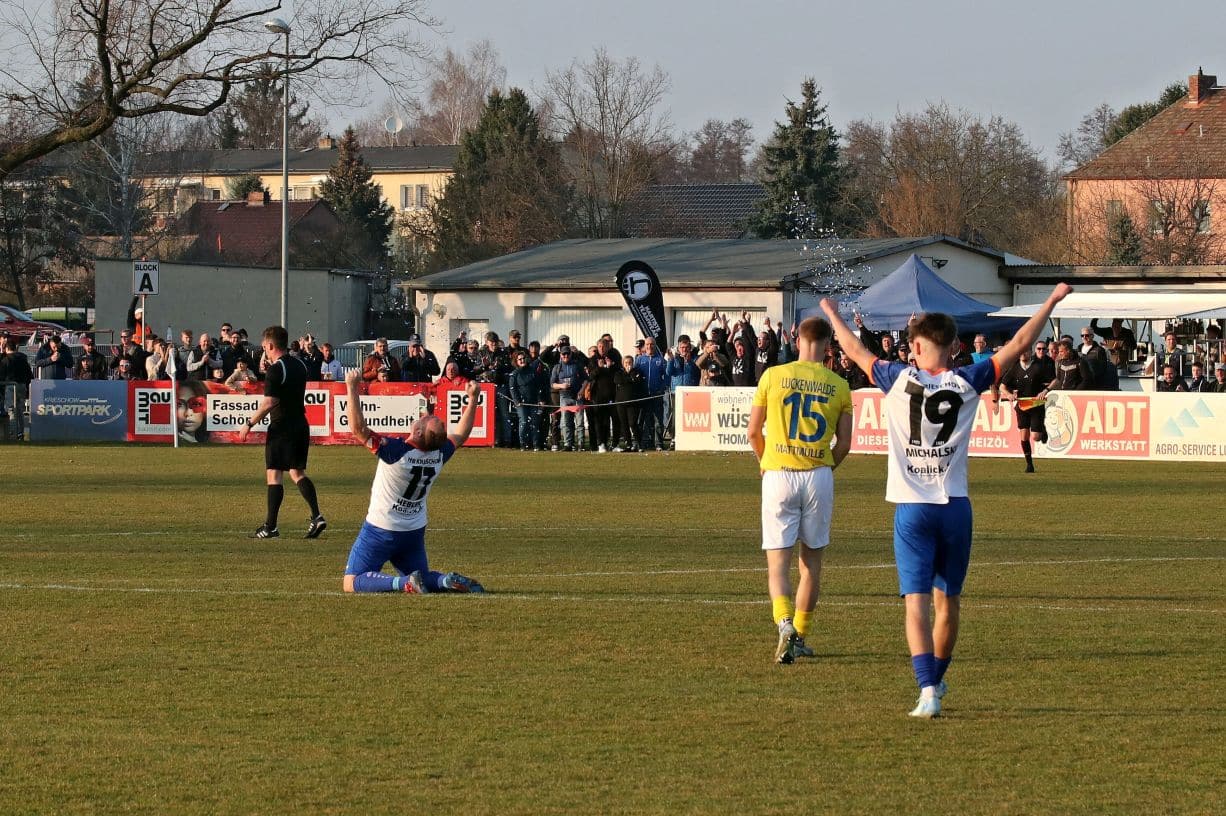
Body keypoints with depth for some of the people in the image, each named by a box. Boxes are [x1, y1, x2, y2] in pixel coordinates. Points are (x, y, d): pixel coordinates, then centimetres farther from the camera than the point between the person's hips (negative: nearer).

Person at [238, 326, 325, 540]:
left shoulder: (275, 370, -15)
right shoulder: (300, 366, 10)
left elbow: (268, 403, -21)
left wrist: (250, 423, -14)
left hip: (281, 427, -8)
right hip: (301, 424, 8)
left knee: (274, 474, -3)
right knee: (297, 472, 13)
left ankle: (271, 526, -3)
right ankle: (316, 516, -2)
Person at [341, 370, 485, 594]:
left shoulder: (395, 451, -27)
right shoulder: (439, 455, -8)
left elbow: (359, 428, -30)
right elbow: (461, 435, 12)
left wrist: (352, 389, -28)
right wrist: (473, 400, 19)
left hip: (380, 531, -6)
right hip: (415, 533, 6)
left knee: (352, 583, -4)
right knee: (422, 578, 24)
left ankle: (404, 583, -25)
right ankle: (448, 581, -8)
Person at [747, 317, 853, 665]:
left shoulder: (773, 376, -2)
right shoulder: (839, 386, 1)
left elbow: (753, 432, 2)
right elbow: (844, 444, 3)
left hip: (779, 476, -1)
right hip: (819, 476, 1)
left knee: (778, 561, 0)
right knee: (812, 560, 14)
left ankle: (785, 624, -23)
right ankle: (800, 636, 17)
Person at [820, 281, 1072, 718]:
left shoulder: (899, 381, -2)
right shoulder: (967, 383, -1)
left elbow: (856, 351, 14)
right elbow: (1018, 344, 5)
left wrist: (833, 315, 31)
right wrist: (1051, 302, 15)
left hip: (911, 507, -2)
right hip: (955, 506, 2)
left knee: (917, 601, -5)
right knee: (948, 600, 16)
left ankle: (927, 689, -19)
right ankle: (936, 679, 31)